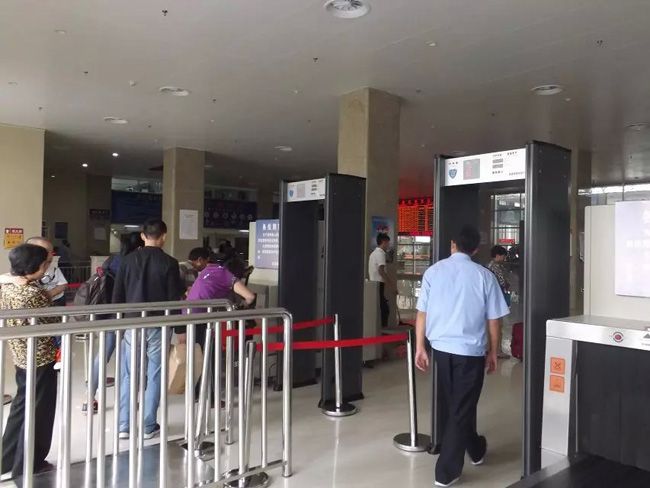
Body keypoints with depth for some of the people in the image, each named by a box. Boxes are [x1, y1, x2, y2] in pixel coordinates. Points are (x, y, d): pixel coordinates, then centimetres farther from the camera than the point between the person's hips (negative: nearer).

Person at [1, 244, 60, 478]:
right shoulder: (35, 293, -25)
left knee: (21, 405, 22)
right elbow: (50, 327, -19)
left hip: (20, 356, 8)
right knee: (38, 411, 7)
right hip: (40, 358, -8)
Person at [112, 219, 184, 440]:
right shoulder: (169, 263, -7)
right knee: (154, 376, 7)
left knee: (127, 376, 11)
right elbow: (174, 298, -7)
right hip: (158, 325, -3)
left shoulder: (128, 260, 2)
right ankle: (148, 426, 13)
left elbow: (117, 295, 4)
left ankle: (124, 425, 15)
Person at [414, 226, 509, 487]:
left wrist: (420, 347, 6)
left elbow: (422, 313, -1)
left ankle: (475, 450, 42)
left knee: (457, 405, 22)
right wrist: (493, 352, 9)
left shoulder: (433, 271, -1)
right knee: (462, 409, 7)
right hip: (470, 350, -3)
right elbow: (493, 319, -3)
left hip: (440, 347, 4)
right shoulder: (483, 275, -6)